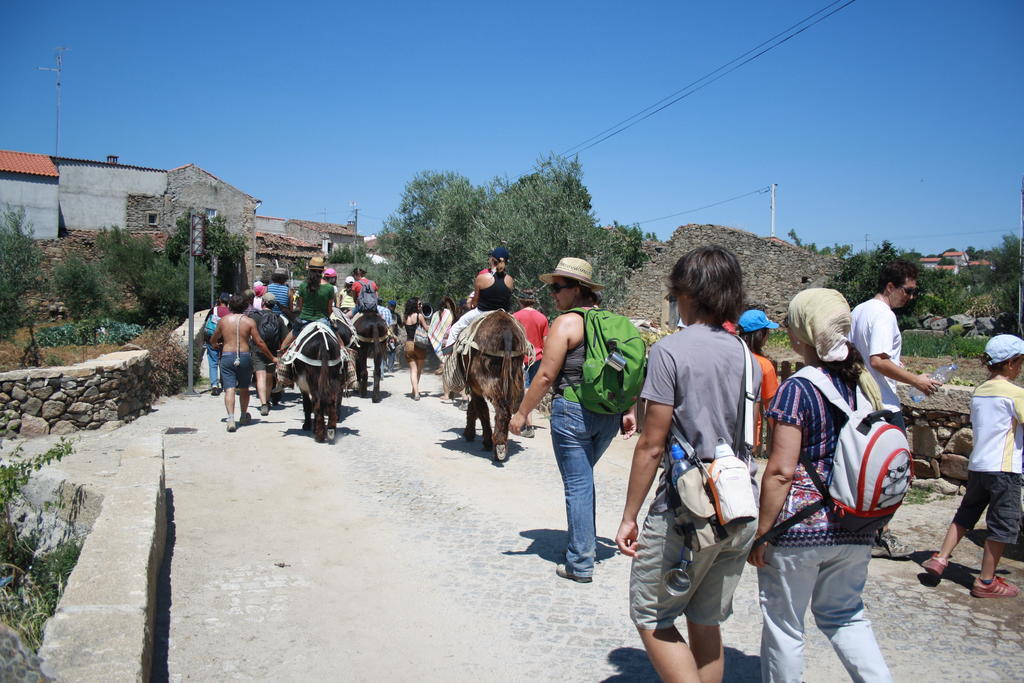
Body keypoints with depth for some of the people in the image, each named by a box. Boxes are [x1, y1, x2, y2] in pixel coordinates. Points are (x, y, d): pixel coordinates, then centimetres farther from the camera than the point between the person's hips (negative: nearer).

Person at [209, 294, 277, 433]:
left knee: (229, 389, -5)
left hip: (227, 357, 0)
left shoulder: (223, 320, 5)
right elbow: (259, 343, -4)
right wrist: (272, 358, 4)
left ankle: (231, 419, -21)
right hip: (245, 357, 0)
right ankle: (244, 416, 33)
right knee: (244, 389, 17)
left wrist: (217, 345, 41)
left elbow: (213, 341, 17)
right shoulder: (249, 321, -1)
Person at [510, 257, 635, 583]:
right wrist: (629, 412, 14)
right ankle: (587, 544, 33)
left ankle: (580, 564, 9)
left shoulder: (567, 322, -11)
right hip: (609, 416, 7)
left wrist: (521, 414, -7)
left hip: (572, 412, -7)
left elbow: (546, 376, -14)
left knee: (577, 486, 1)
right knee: (584, 479, 23)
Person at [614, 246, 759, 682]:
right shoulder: (745, 355, 8)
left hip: (687, 512, -7)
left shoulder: (671, 350, -12)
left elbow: (652, 445, -14)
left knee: (651, 617, 10)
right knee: (706, 623, 19)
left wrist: (629, 515, -6)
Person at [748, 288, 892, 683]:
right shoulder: (866, 385, 4)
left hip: (800, 528, -6)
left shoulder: (797, 390, -16)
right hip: (856, 530, 7)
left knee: (783, 625, 11)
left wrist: (760, 534, -10)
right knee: (845, 615, 24)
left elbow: (781, 472, -18)